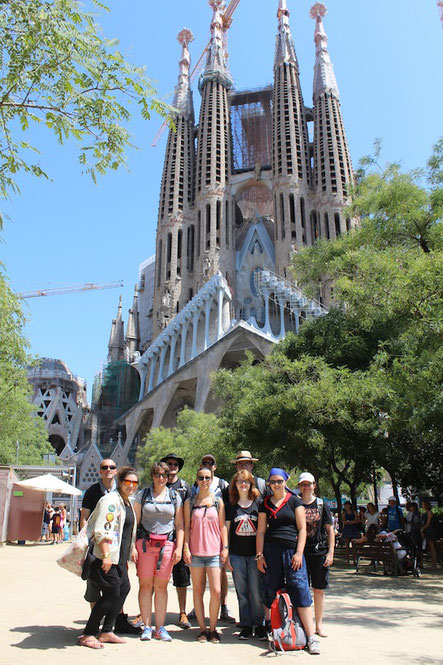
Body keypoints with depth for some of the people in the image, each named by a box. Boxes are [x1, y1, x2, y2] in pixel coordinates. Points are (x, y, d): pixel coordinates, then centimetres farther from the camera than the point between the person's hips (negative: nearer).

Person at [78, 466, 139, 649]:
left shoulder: (127, 502, 14)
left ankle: (106, 631, 21)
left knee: (124, 588, 10)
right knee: (111, 593, -6)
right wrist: (106, 555, -24)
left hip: (120, 557, 10)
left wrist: (131, 550, 21)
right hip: (107, 556, -10)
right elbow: (102, 530, -22)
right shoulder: (110, 500, -16)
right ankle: (87, 634, 6)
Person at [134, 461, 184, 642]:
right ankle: (147, 627, 10)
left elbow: (180, 525, 9)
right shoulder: (142, 495, 8)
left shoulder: (175, 497, 10)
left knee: (161, 586, 3)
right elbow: (135, 521, 6)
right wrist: (132, 547, -2)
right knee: (146, 585, 0)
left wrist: (179, 548, 0)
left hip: (167, 544, 1)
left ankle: (160, 628, 11)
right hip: (145, 543, 0)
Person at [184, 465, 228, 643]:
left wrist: (225, 547, 3)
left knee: (216, 591, -5)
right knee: (198, 590, 7)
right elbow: (186, 526, 7)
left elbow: (222, 526, 8)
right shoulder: (189, 502, 5)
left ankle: (213, 629, 12)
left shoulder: (218, 502, 6)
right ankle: (202, 629, 19)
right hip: (195, 552, 0)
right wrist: (186, 548, -1)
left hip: (214, 552, 0)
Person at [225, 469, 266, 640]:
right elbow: (226, 530, 8)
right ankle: (246, 626, 19)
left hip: (255, 554, -1)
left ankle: (259, 625, 16)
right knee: (242, 592, 7)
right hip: (237, 554, 1)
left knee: (256, 592, 1)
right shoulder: (230, 506, 5)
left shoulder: (258, 503, 2)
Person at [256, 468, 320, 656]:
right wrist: (259, 555, 3)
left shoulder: (294, 501, 4)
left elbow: (302, 529, 2)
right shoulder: (265, 504, 10)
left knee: (300, 591, -7)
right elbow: (261, 531, 10)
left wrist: (299, 552, -7)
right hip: (271, 551, 2)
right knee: (271, 592, 5)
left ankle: (311, 636, -4)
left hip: (292, 550, -2)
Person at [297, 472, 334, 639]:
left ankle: (319, 624, 18)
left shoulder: (322, 505, 5)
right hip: (300, 551, 0)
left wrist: (330, 552, -1)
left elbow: (330, 530, 6)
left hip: (320, 552, 0)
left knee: (319, 590, 6)